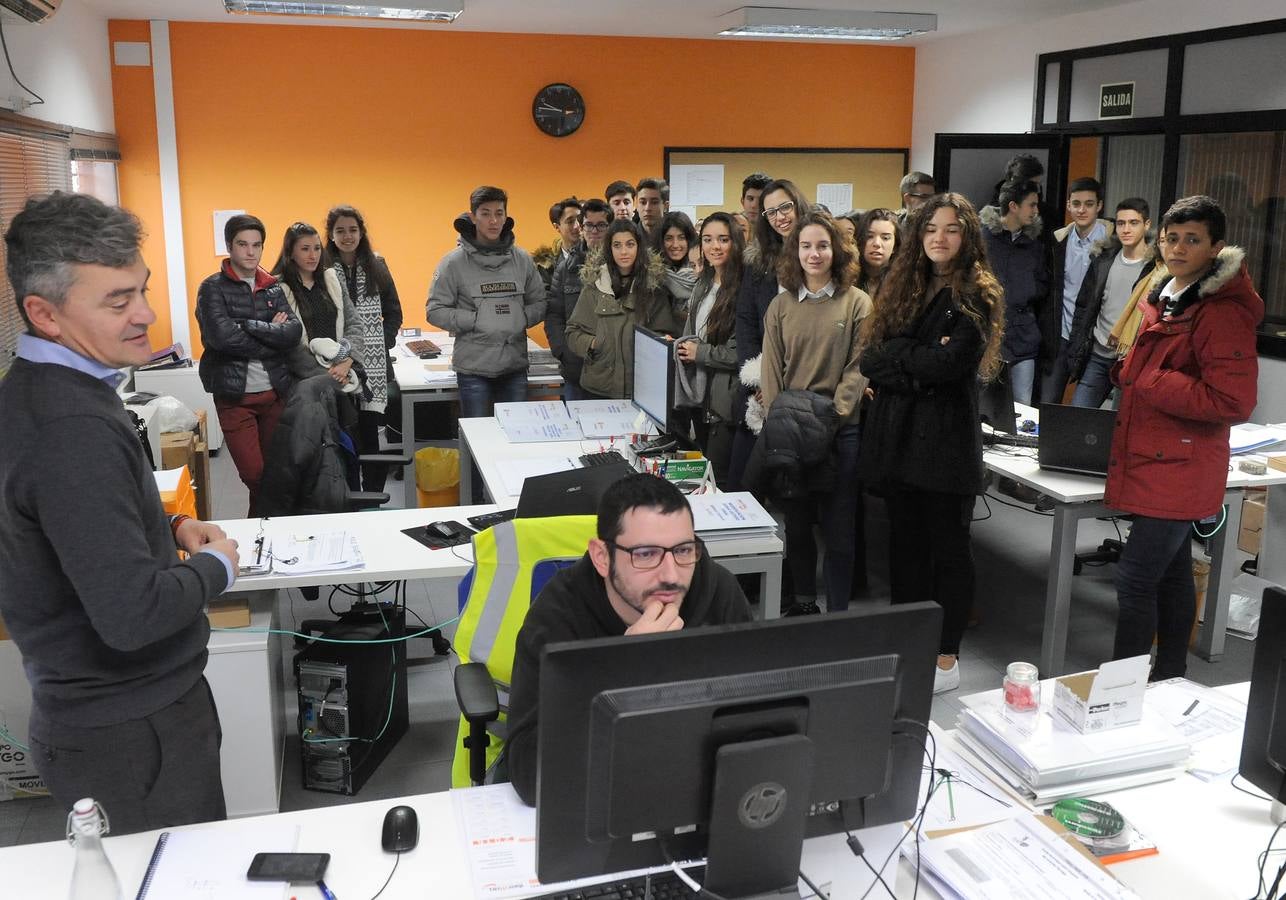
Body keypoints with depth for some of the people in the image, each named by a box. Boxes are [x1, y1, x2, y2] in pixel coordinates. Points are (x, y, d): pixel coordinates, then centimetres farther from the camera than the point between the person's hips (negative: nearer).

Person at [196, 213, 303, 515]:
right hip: (235, 395, -4)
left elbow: (294, 332, -6)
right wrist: (272, 333, -10)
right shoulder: (213, 288, -3)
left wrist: (248, 325, -15)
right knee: (254, 474, -3)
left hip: (276, 392, 4)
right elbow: (222, 337, -19)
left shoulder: (272, 287, 10)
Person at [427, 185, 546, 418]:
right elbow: (435, 311, -5)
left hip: (515, 366, 3)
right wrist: (476, 320, -14)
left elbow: (539, 304, 12)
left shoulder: (522, 259, 6)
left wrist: (521, 319, -7)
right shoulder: (455, 262, -4)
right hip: (473, 366, -3)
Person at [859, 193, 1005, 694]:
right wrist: (920, 366, -12)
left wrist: (897, 358, -5)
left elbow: (949, 362, -18)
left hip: (946, 440, -5)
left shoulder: (977, 296, -4)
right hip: (897, 436, 6)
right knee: (906, 544, 13)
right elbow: (870, 360, 3)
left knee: (948, 548, 4)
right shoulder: (903, 288, 12)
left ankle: (946, 659, 13)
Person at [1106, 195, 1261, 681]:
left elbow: (1232, 401, -21)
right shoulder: (1166, 299, 13)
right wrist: (1129, 372, 6)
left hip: (1178, 471, -10)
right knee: (1172, 575, 18)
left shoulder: (1224, 311, -17)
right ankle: (1169, 677, 30)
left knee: (1135, 580, -10)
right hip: (1157, 462, 10)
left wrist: (1148, 381, -18)